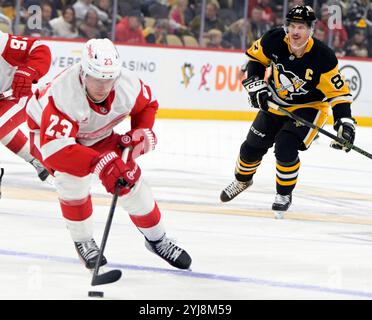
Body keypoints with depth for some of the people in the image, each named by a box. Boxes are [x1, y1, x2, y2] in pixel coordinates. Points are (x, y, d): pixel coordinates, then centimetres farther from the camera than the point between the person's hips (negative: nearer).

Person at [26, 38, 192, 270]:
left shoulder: (128, 84, -29)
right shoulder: (63, 95, -45)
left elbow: (148, 103, -2)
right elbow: (55, 149, -52)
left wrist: (141, 133, -18)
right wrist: (99, 162, -60)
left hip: (96, 134, 4)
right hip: (51, 131, -4)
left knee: (130, 180, -2)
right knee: (73, 177, -28)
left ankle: (157, 239, 20)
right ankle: (83, 242, -4)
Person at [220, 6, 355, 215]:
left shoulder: (323, 58, -30)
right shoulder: (275, 41, -21)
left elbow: (338, 92, -24)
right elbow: (255, 57, 0)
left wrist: (345, 123, -33)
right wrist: (256, 84, -10)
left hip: (309, 107, -4)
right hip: (276, 103, 4)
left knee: (285, 149, -22)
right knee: (252, 147, 11)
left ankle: (285, 194, 3)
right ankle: (242, 180, 43)